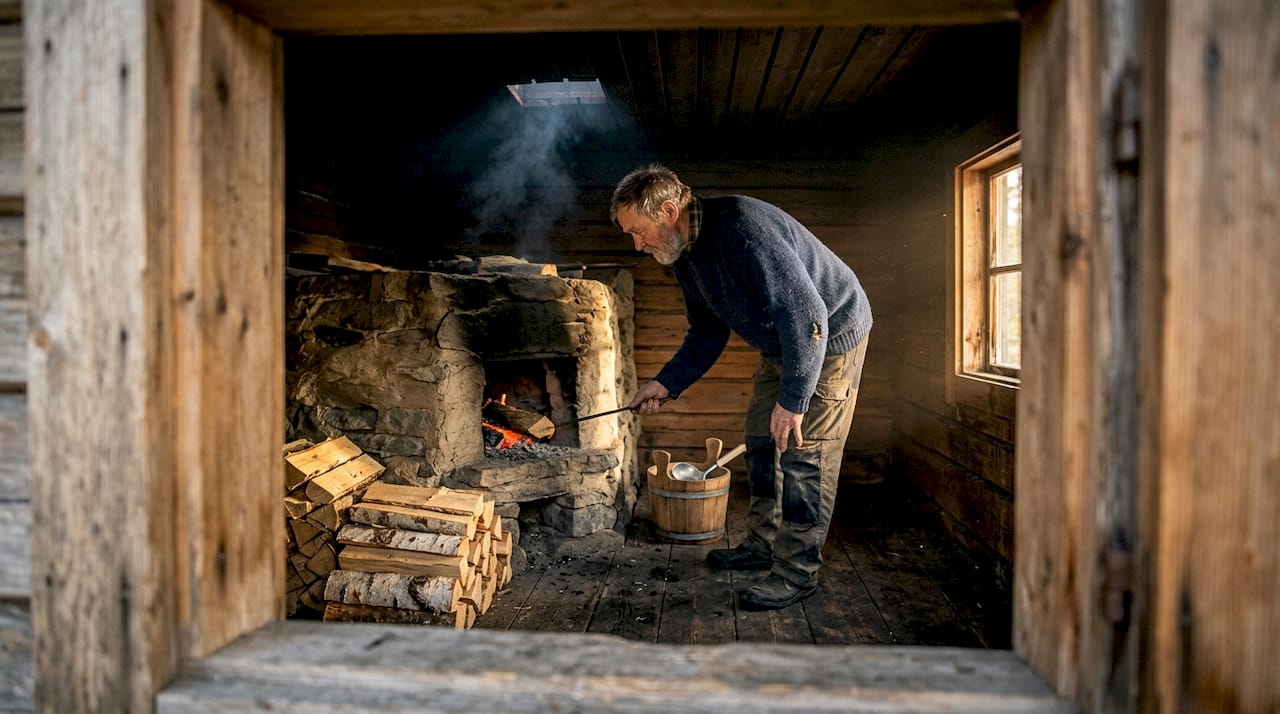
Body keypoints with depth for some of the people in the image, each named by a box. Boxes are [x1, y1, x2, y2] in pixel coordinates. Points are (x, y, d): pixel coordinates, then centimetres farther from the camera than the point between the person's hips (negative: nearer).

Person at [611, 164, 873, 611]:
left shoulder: (743, 227, -33)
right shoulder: (686, 256, -2)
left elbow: (807, 314, -33)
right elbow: (707, 336, 9)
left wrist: (793, 398, -31)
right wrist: (666, 384, -3)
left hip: (830, 336, -9)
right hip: (780, 345, 9)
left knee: (803, 455, -8)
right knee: (762, 444, 13)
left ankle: (796, 572, 4)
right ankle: (763, 545, 28)